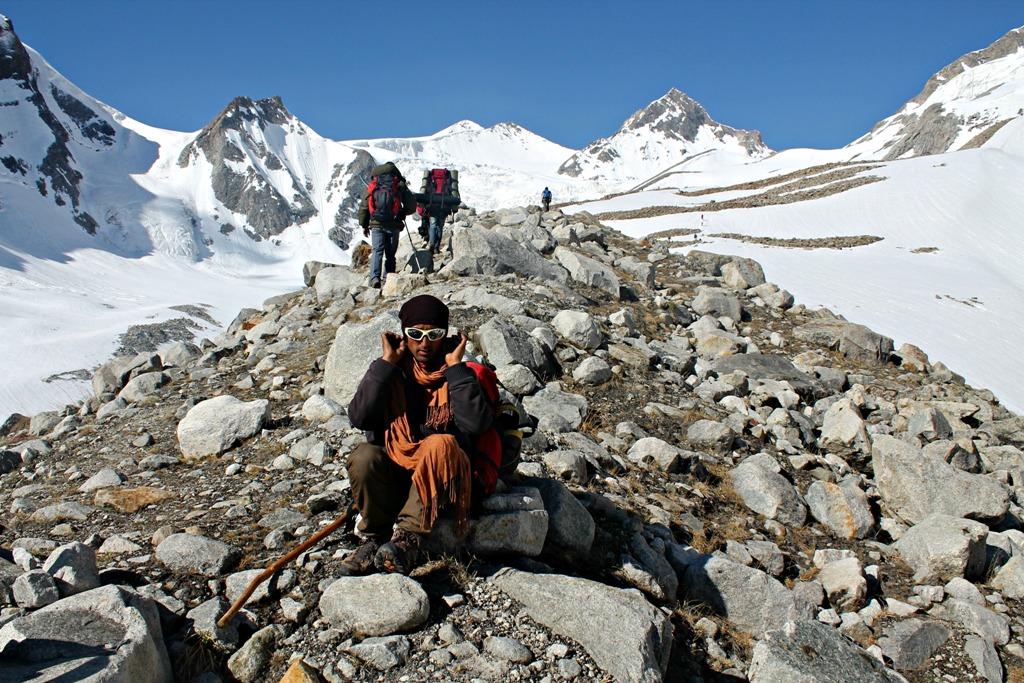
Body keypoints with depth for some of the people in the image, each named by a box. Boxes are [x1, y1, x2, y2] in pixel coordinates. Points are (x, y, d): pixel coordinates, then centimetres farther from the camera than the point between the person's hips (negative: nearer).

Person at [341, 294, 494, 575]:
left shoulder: (458, 373, 1)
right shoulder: (389, 370, 4)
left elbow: (475, 424, -18)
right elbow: (359, 418, -13)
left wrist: (456, 367, -15)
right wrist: (386, 363, -12)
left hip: (441, 479, -1)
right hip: (390, 476, 2)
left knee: (441, 444, -33)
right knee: (364, 455, -29)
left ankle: (409, 535, -27)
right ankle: (376, 537, -11)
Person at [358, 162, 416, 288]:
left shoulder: (372, 186, 7)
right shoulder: (400, 186, 3)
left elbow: (364, 206, 9)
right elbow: (411, 206, 4)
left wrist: (364, 225, 17)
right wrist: (401, 214, 23)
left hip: (376, 224, 0)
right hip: (394, 225, 0)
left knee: (377, 251, -4)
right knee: (390, 253, 12)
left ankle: (375, 277, -23)